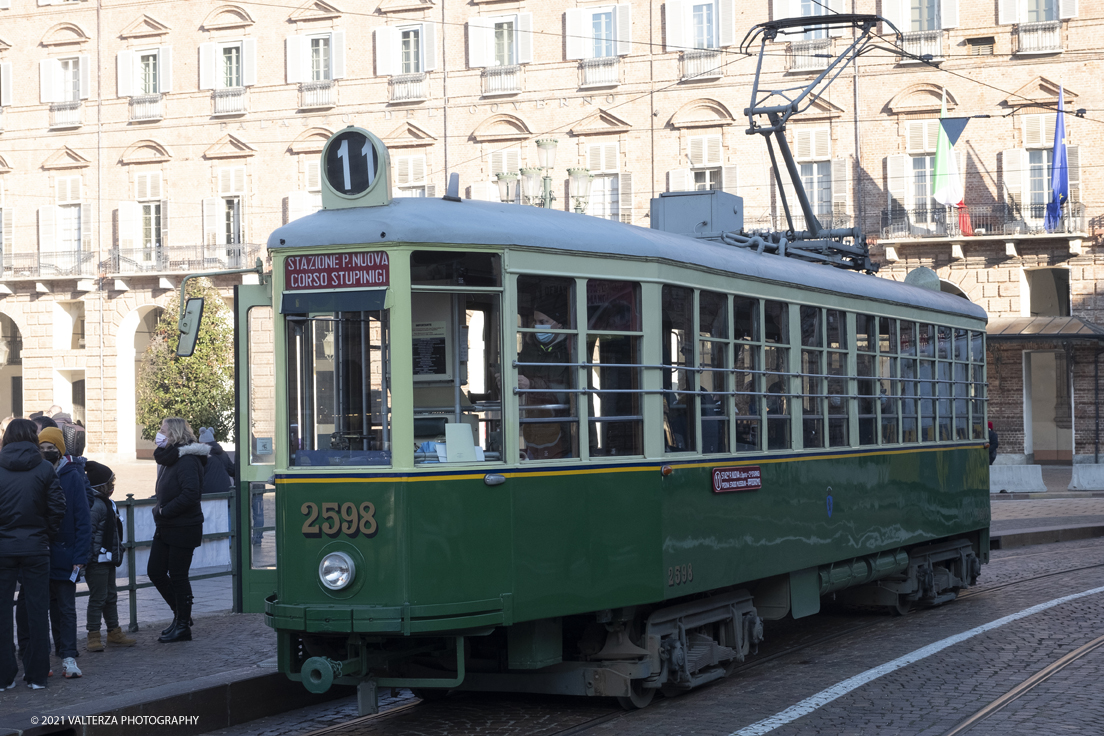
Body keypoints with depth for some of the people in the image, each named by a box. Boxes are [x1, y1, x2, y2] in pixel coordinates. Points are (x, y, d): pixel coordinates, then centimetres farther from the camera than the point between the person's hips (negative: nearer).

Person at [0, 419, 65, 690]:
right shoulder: (44, 469, -3)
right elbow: (57, 508, -5)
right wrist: (46, 535, 8)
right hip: (35, 548, 0)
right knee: (37, 611, 7)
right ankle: (37, 675, 10)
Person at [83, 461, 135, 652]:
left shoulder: (107, 504, 14)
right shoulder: (95, 505, -18)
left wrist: (116, 554, 25)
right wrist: (85, 558, -25)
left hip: (108, 558, 10)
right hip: (97, 560, -10)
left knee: (110, 596, 17)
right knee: (98, 597, -5)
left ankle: (114, 632, 26)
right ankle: (93, 636, 1)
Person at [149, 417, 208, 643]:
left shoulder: (187, 460, -18)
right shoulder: (169, 458, 13)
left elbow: (190, 494, -28)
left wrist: (164, 512, -19)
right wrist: (159, 511, 2)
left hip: (183, 529, -10)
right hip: (166, 528, 10)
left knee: (177, 577, -2)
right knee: (155, 571, 10)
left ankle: (183, 626, 10)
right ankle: (180, 614, 25)